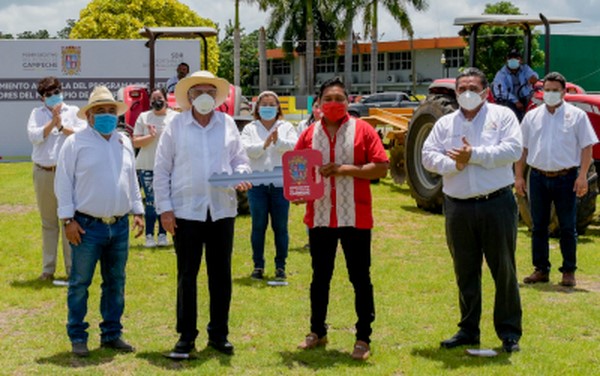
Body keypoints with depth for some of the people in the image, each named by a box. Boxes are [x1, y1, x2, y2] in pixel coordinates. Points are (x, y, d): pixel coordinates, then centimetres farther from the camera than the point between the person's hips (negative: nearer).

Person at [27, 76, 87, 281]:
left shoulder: (73, 111, 7)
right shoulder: (37, 113, 11)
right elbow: (34, 136, -5)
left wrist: (61, 126, -11)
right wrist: (53, 122, -11)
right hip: (43, 173, 2)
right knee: (48, 223, 9)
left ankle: (72, 268, 3)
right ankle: (48, 269, 16)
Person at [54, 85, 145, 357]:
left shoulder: (124, 143, 13)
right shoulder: (76, 142, -3)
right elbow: (63, 183, -5)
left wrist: (138, 211, 12)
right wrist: (68, 219, -10)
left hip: (119, 225, 5)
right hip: (87, 225, -5)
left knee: (116, 283, 11)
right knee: (80, 283, 0)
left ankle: (111, 334, 21)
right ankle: (77, 337, 9)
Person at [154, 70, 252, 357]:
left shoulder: (227, 124, 8)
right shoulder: (176, 126, 1)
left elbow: (240, 159, 13)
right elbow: (161, 170, 1)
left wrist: (241, 175, -10)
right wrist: (164, 208, -5)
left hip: (222, 210, 2)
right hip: (186, 212, -2)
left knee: (221, 274, 8)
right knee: (187, 274, 4)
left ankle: (219, 334, 19)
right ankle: (186, 336, 14)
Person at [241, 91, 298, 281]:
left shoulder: (286, 127, 11)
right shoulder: (250, 129, 11)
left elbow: (294, 147, -5)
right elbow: (247, 149, -5)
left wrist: (279, 142, -22)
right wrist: (264, 145, -20)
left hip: (281, 183, 0)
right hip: (257, 183, 0)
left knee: (280, 226, 2)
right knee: (258, 226, 3)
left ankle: (280, 266, 10)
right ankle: (258, 266, 11)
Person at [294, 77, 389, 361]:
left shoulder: (362, 130, -2)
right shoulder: (309, 134, 7)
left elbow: (381, 167, -8)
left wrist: (346, 169, -17)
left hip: (355, 217, -3)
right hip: (319, 217, 3)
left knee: (360, 278, 3)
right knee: (320, 277, 14)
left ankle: (363, 338, 13)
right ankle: (317, 331, 28)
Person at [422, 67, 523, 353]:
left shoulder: (502, 116, 4)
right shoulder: (445, 123, 13)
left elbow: (514, 149, -10)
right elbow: (428, 156, 4)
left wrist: (475, 155, -14)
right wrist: (453, 164, -14)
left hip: (496, 204, -3)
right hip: (458, 207, 3)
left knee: (504, 269, 1)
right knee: (465, 272, 11)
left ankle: (509, 332, 10)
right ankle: (468, 330, 21)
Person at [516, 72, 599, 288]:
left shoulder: (576, 116, 0)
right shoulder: (532, 116, 9)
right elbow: (522, 148, 11)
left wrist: (582, 176, -10)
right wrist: (519, 176, 6)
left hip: (566, 178, -3)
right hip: (538, 178, 3)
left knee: (568, 228, 2)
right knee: (539, 227, 8)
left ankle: (569, 272, 10)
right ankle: (541, 269, 18)